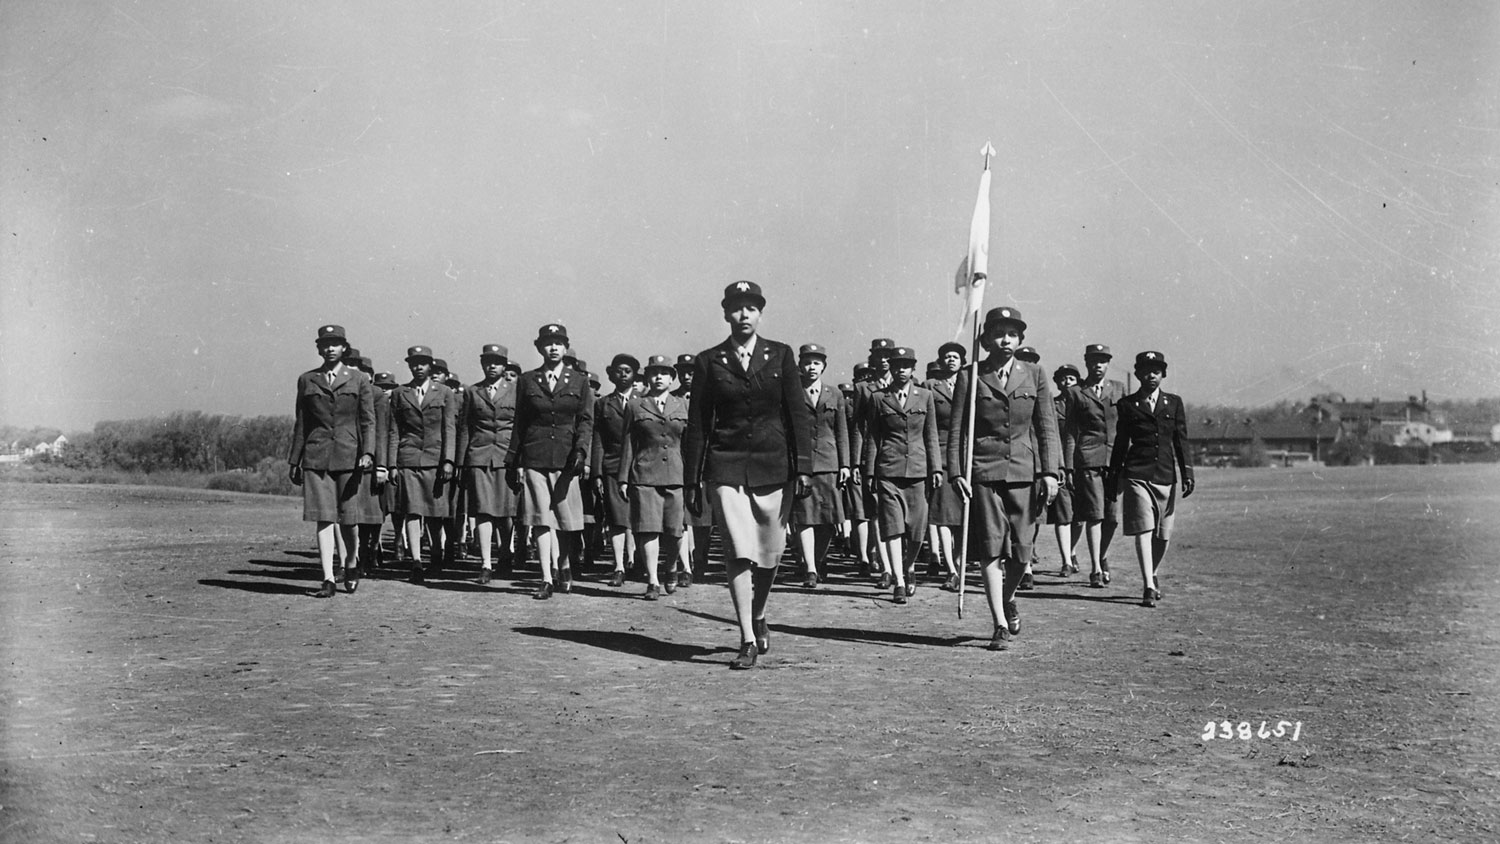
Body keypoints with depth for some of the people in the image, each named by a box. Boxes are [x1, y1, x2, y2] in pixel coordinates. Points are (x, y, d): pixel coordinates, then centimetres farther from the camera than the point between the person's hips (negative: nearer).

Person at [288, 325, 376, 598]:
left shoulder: (359, 380, 6)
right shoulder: (306, 380, 11)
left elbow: (368, 420, 2)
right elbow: (300, 423, 13)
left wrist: (367, 453, -11)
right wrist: (294, 461, 10)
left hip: (349, 455, -1)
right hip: (316, 457, 1)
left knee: (347, 518, 4)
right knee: (323, 518, -5)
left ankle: (352, 564, 31)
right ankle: (328, 580, -5)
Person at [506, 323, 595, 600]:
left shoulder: (579, 381, 7)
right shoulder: (527, 381, 8)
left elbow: (586, 420, 2)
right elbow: (519, 424, 11)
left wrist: (581, 450, -14)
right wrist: (513, 462, 9)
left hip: (567, 458, 0)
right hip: (534, 458, 0)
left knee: (567, 520, 4)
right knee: (541, 519, -3)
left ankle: (564, 567, 28)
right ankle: (546, 580, 0)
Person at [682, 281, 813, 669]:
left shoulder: (780, 355, 5)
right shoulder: (709, 361, 4)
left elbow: (798, 414, 3)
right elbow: (697, 424, 6)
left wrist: (803, 466, -5)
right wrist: (691, 480, 4)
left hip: (772, 466, 1)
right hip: (726, 467, -1)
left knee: (770, 551, 8)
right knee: (739, 552, -9)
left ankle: (758, 617, 35)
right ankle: (748, 641, -3)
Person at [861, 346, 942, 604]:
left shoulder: (925, 396, 9)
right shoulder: (878, 398, 6)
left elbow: (931, 436, 11)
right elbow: (872, 438, 7)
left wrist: (936, 468, 3)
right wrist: (869, 473, 3)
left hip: (918, 469, 1)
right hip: (888, 469, -1)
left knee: (916, 529, 3)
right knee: (892, 526, -7)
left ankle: (909, 568, 30)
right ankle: (899, 583, -5)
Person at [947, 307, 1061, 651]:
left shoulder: (1034, 375, 8)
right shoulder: (970, 377, 3)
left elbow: (1047, 425, 7)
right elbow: (956, 429, 3)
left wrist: (1050, 471, -1)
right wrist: (956, 472, -5)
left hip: (1023, 471, 2)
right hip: (983, 471, -2)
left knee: (1021, 551, 4)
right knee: (991, 548, -6)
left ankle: (1008, 599, 34)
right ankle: (1000, 625, 1)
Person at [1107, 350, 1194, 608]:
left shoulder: (1174, 402, 9)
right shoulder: (1127, 404, 5)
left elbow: (1181, 440, 8)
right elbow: (1120, 443, 8)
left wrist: (1187, 473, 1)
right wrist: (1113, 478, 8)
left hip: (1166, 475, 2)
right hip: (1137, 475, -2)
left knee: (1163, 534, 8)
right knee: (1143, 529, -10)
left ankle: (1154, 575, 31)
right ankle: (1149, 587, -11)